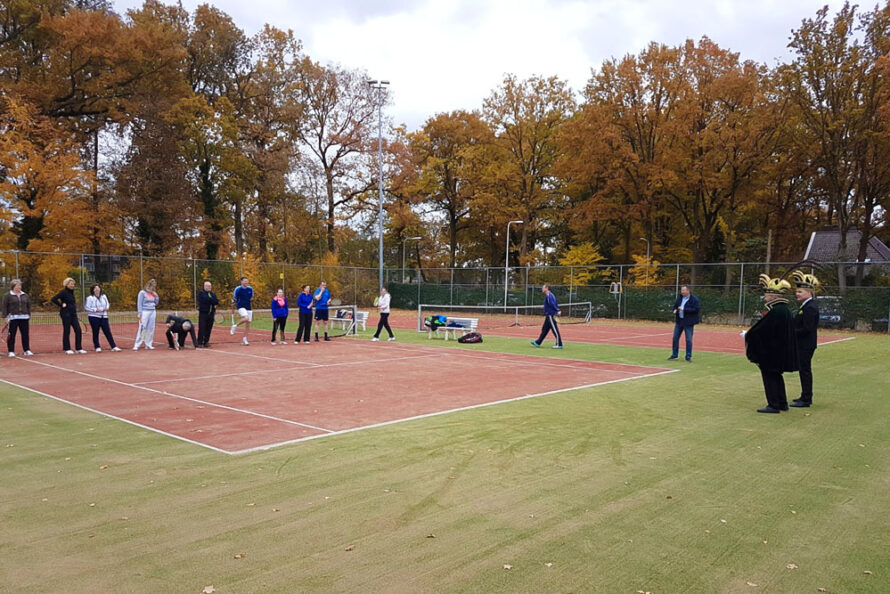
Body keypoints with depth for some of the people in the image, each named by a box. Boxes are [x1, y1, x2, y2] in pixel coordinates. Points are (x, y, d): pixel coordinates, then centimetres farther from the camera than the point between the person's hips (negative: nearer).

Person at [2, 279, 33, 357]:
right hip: (13, 318, -4)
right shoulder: (7, 296, 0)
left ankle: (27, 350, 11)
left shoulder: (25, 295, 13)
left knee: (26, 334, 4)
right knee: (11, 335, -1)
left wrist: (29, 316, 12)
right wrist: (5, 317, -9)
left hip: (24, 318, 4)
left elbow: (29, 306, 18)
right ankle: (11, 351, 6)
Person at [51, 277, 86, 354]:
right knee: (67, 331, 1)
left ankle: (79, 348, 7)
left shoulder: (71, 292, 13)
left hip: (73, 314, 7)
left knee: (78, 331, 2)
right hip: (66, 314, -7)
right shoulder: (63, 292, -10)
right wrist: (61, 305, -14)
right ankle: (67, 349, 10)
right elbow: (53, 299, -18)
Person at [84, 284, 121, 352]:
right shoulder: (90, 298, -3)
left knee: (108, 332, -1)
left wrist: (106, 308, -1)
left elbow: (107, 304, 21)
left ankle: (114, 347, -4)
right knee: (95, 333, 3)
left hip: (104, 317, 3)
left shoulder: (104, 296, 12)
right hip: (94, 317, -3)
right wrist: (95, 310, -17)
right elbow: (87, 307, -7)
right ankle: (97, 347, 13)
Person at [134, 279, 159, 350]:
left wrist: (156, 296, 1)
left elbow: (156, 303, 16)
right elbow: (139, 304, -6)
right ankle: (137, 345, -6)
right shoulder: (142, 293, -4)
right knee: (142, 329, -9)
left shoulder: (153, 293, 13)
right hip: (145, 312, -6)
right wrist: (140, 315, -12)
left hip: (153, 312, 6)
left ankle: (148, 345, 11)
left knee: (151, 329, 5)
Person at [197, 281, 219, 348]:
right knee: (202, 328, -8)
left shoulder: (213, 294, 16)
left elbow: (217, 302, 0)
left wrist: (209, 300, -10)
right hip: (203, 313, -4)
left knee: (209, 329, 4)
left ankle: (206, 342, 12)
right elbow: (203, 300, -15)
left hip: (211, 314, 4)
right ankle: (200, 343, -5)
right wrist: (212, 300, -7)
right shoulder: (201, 293, 3)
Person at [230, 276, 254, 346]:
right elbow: (234, 298, 1)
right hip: (241, 307, -5)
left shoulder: (250, 289, 6)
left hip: (248, 308, 5)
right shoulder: (238, 289, -6)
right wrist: (233, 306, -1)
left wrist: (251, 305, 18)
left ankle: (244, 339, 13)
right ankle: (235, 325, -5)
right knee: (246, 318, -31)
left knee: (248, 324, 4)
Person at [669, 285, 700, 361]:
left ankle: (688, 356, 10)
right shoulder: (679, 297, 8)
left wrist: (684, 309, -23)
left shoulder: (694, 299, -11)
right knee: (675, 338, 8)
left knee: (688, 340, 0)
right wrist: (675, 309, 0)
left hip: (688, 322, -6)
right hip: (679, 321, 6)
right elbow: (675, 305, 23)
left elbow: (696, 309, -19)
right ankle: (674, 354, 19)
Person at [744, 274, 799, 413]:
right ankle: (782, 403, 26)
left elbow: (761, 329, -20)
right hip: (782, 351, 10)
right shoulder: (785, 310, 9)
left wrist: (747, 335, -5)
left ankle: (774, 405, 4)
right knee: (776, 376, 18)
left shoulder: (775, 312, -21)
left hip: (771, 352, -9)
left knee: (769, 376, 0)